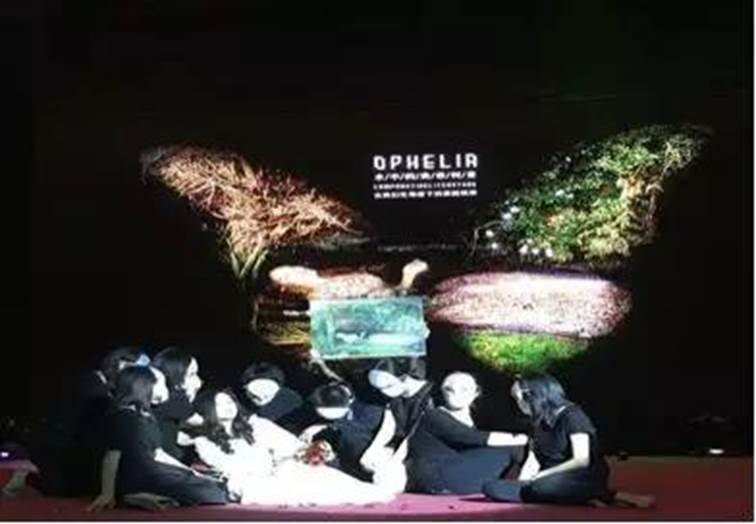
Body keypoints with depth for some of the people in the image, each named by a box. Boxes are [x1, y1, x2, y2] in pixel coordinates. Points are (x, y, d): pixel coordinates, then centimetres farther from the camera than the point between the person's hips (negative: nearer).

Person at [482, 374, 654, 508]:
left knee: (542, 488, -41)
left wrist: (541, 475, -16)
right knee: (491, 487, -13)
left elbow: (581, 460, -17)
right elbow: (532, 461, 8)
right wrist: (521, 483, -12)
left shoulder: (572, 415, -9)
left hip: (587, 479, -8)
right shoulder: (538, 422, 15)